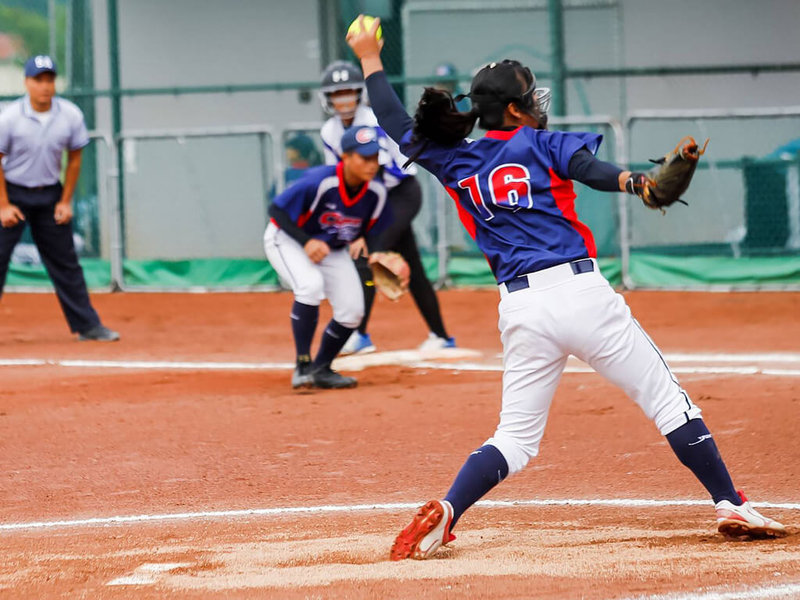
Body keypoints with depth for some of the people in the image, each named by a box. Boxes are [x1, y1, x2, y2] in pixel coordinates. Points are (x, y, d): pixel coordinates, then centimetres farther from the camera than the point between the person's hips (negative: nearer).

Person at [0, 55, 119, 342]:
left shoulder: (71, 115, -7)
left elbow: (74, 159, 5)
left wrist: (65, 201, 2)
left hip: (50, 194, 3)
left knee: (65, 263, 7)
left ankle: (87, 326, 14)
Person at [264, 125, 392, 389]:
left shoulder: (376, 191, -17)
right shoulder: (318, 182, -33)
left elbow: (372, 231, -2)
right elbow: (277, 209, -25)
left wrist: (378, 256, -23)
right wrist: (307, 242, -34)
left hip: (333, 247, 6)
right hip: (287, 238, -6)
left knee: (352, 311, -3)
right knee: (311, 285, -33)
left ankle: (320, 369, 19)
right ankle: (303, 367, -24)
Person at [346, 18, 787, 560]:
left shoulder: (456, 162, 14)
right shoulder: (542, 145, 3)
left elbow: (398, 126, 25)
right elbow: (588, 169, -17)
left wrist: (372, 63, 36)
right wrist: (635, 183, -34)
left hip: (520, 309, 4)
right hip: (581, 292, -4)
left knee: (516, 438, 11)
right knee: (668, 400, 3)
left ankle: (445, 512, -10)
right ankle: (732, 506, 1)